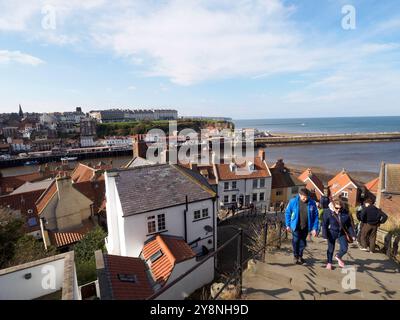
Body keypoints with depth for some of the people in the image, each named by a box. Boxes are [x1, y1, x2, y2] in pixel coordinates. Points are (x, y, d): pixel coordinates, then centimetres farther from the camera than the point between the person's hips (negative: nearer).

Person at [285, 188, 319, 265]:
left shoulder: (312, 203, -8)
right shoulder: (293, 202, -11)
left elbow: (315, 216, -1)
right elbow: (287, 213, -1)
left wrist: (315, 228, -5)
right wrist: (288, 225, -1)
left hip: (305, 227, 2)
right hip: (296, 226, -2)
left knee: (303, 242, 13)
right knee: (296, 240, -5)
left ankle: (300, 256, 36)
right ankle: (295, 256, 18)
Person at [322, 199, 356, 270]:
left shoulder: (345, 213, -8)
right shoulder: (328, 213, -17)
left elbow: (349, 225, 3)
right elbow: (324, 225, -13)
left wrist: (352, 234, 1)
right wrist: (325, 235, -17)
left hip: (341, 233, 3)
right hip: (332, 233, -2)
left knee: (345, 248, -4)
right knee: (331, 248, 8)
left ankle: (338, 256, 30)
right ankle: (329, 262, 30)